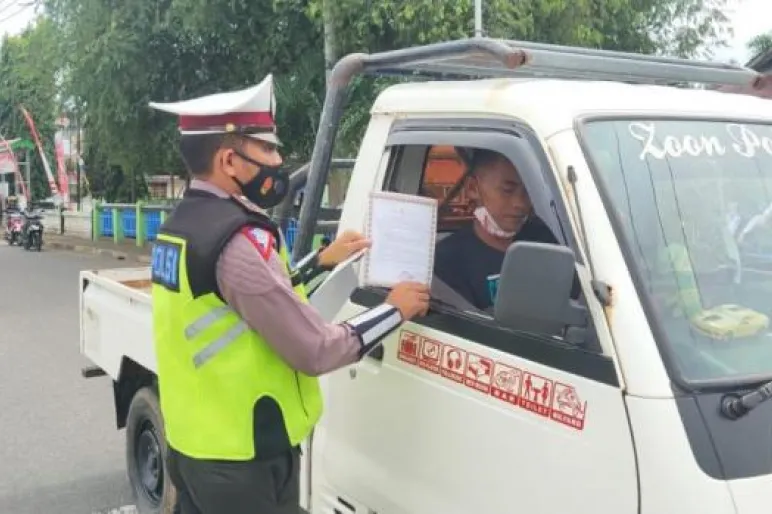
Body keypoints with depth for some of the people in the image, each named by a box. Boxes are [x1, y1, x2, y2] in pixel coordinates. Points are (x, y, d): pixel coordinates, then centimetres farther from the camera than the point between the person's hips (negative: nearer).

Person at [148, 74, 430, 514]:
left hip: (189, 443, 9)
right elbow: (317, 351, -23)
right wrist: (395, 311, -10)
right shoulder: (240, 240, -24)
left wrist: (321, 262, 15)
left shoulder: (181, 227, 5)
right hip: (242, 460, -9)